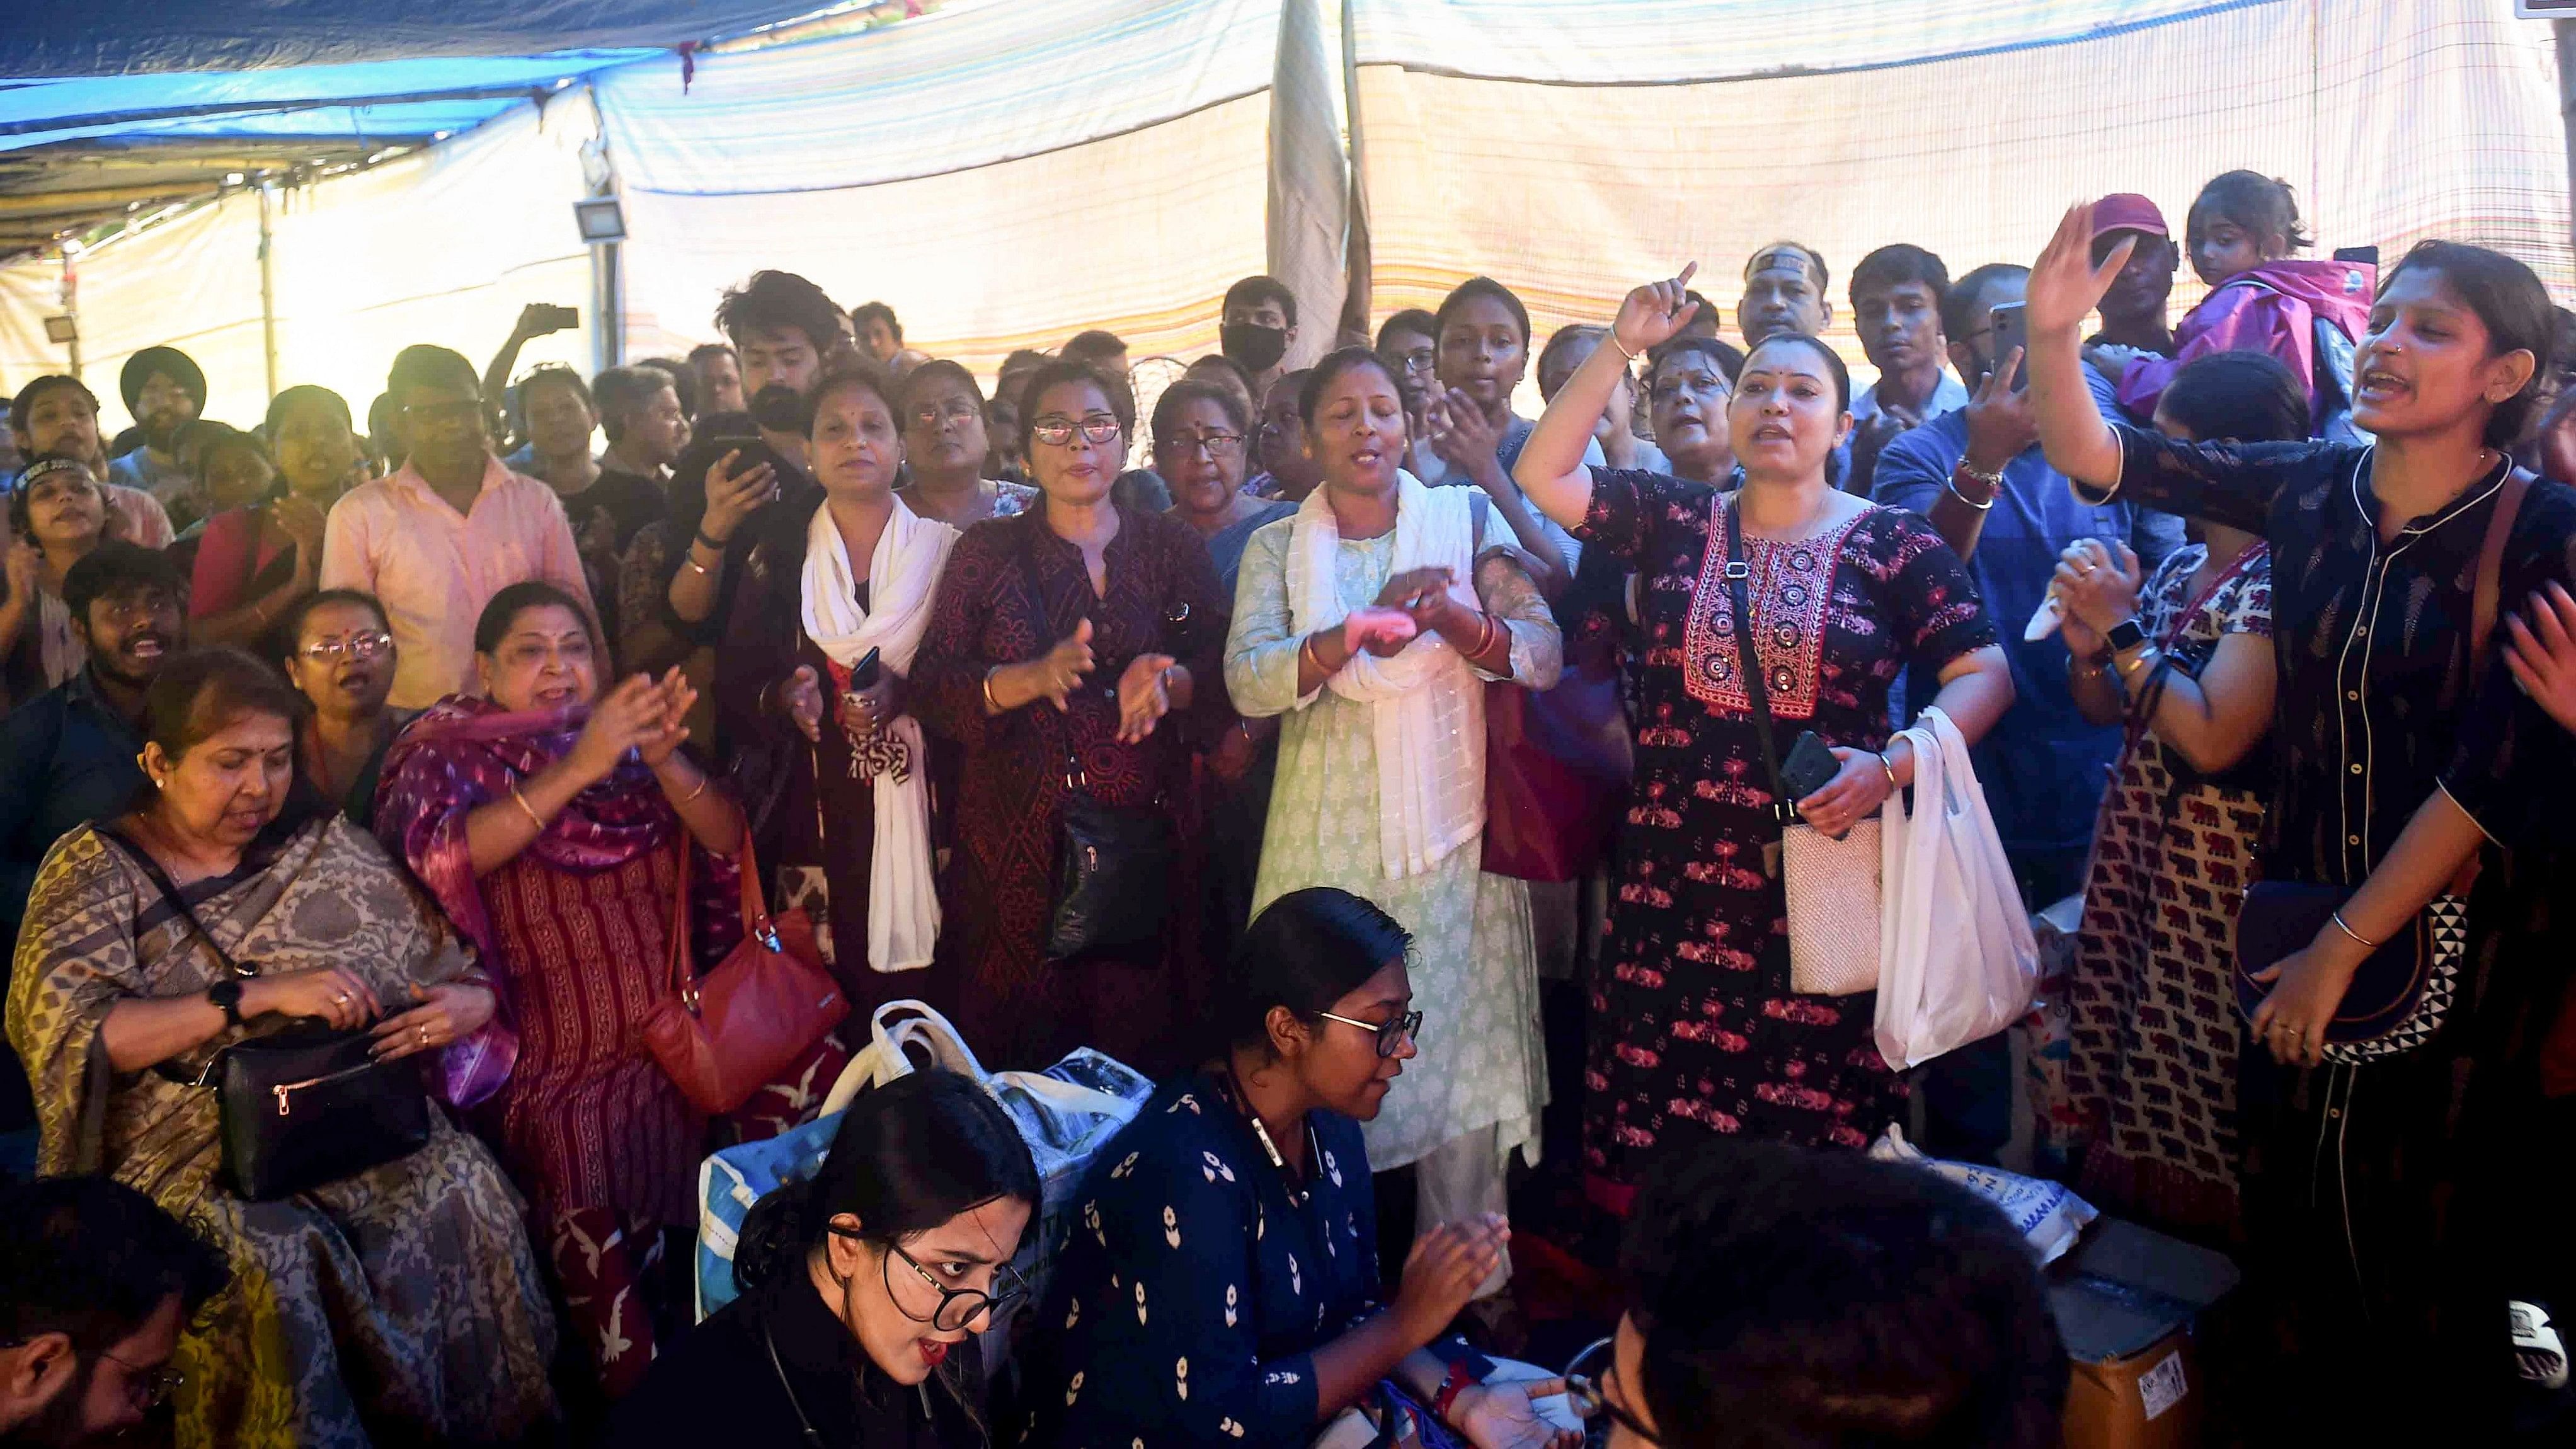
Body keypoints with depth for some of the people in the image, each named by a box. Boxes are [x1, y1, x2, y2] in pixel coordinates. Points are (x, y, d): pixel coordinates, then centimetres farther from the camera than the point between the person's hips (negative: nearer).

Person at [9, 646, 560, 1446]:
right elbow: (68, 1033, -12)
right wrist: (262, 995, -20)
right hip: (196, 1145, -2)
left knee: (463, 1195, -27)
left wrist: (469, 1004, -13)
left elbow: (460, 971, 12)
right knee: (266, 1255, -33)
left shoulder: (330, 848, 11)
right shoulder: (95, 866, 3)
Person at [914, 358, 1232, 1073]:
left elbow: (1225, 674, 2)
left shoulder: (1171, 546, 11)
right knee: (1016, 1052, 1)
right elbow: (930, 687, 0)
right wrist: (1034, 677, -17)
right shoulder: (986, 552, 10)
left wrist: (1167, 680, -19)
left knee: (1142, 1050, -1)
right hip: (1017, 848, 0)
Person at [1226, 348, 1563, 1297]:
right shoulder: (1276, 547, 7)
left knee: (1458, 1038, 0)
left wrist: (1456, 618, -21)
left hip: (1451, 827, -1)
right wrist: (1357, 631, -23)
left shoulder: (1466, 521, 5)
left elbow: (1545, 654, -2)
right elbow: (1247, 679, -7)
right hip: (1328, 835, 1)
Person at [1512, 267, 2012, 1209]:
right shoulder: (1677, 520, 9)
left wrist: (1892, 765, -15)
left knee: (1816, 1115, 0)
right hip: (1673, 877, 2)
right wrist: (1621, 347, 0)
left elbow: (1985, 673, 0)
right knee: (1659, 1108, 4)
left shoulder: (1893, 544, 2)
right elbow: (1543, 473, 3)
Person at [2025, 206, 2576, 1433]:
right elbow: (2090, 456, -6)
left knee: (2420, 1251, 11)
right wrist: (2052, 333, -25)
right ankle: (2303, 1418, 36)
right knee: (2286, 1228, 14)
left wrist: (2344, 946, -16)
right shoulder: (2308, 493, -1)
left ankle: (2425, 1423, 35)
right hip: (2301, 913, 4)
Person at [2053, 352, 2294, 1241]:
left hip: (2220, 863, -8)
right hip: (2135, 843, 8)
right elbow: (2107, 712, 15)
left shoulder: (2274, 576, -15)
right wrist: (2086, 643, -5)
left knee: (2196, 1077, 0)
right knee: (2116, 1053, 12)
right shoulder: (2180, 566, 11)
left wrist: (2122, 627, -16)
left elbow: (2214, 737, -24)